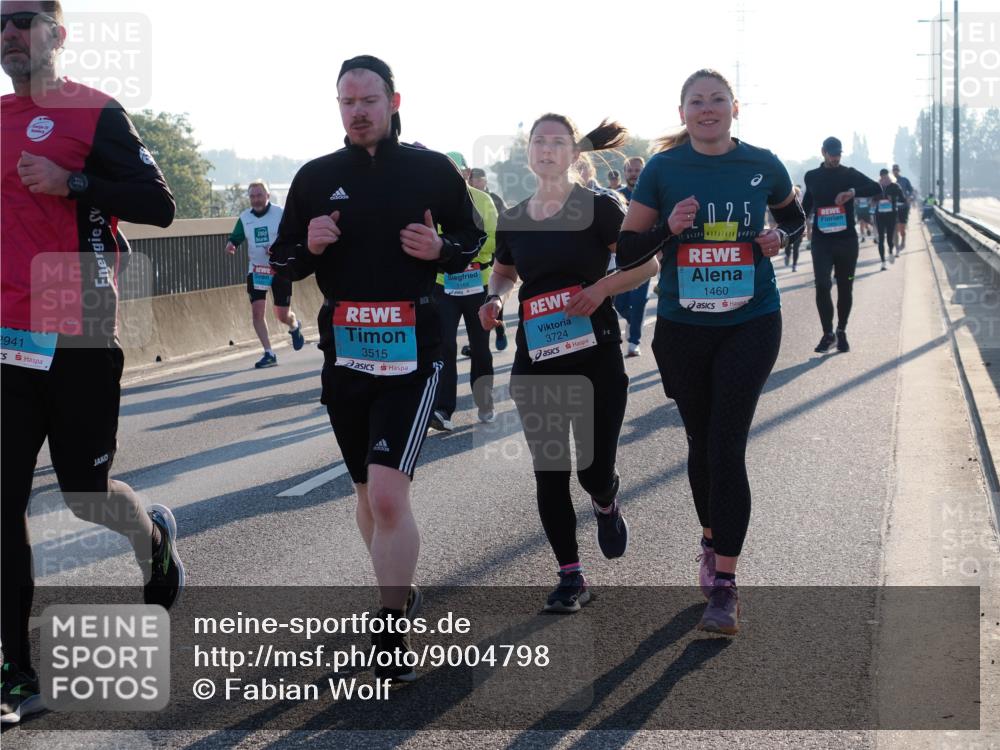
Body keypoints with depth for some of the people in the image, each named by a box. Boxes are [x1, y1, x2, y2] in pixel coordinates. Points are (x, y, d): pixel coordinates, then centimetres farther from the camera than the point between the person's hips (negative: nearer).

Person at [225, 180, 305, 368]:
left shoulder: (280, 214, -8)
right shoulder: (244, 218, 3)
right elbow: (235, 239, 5)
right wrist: (230, 246, -19)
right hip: (256, 270, 3)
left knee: (282, 315, 3)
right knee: (257, 311, -10)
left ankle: (295, 327, 40)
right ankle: (269, 354, -3)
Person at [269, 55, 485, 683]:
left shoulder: (433, 171, 1)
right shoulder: (316, 177, 7)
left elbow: (474, 240, 10)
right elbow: (282, 262, 13)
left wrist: (440, 249, -11)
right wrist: (308, 247, -10)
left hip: (411, 351, -4)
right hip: (345, 351, 4)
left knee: (388, 495, -17)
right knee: (370, 495, 15)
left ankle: (394, 632, -7)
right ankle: (400, 593, 36)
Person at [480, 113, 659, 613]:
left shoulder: (598, 207, -6)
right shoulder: (512, 219, 7)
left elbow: (647, 263, -4)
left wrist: (602, 288, -19)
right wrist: (495, 298, 2)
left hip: (596, 354, -3)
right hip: (535, 360, 3)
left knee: (595, 469, -3)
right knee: (549, 470, 2)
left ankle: (606, 505, 35)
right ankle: (571, 577, 13)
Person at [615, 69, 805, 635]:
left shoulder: (762, 165, 0)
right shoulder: (664, 169, -2)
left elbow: (794, 215, 19)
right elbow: (627, 251, 1)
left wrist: (780, 237, -4)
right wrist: (668, 229, -17)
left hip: (750, 324, -1)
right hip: (683, 328, 1)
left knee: (728, 447, -10)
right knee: (701, 441, 13)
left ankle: (724, 585, -7)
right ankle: (712, 541, 39)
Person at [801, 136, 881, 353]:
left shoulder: (849, 174, 2)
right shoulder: (812, 177, 8)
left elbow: (876, 188, -11)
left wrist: (853, 192, -27)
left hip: (847, 239, 0)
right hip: (821, 240, 0)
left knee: (845, 287, 7)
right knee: (822, 286, -13)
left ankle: (841, 332, 20)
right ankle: (828, 334, -7)